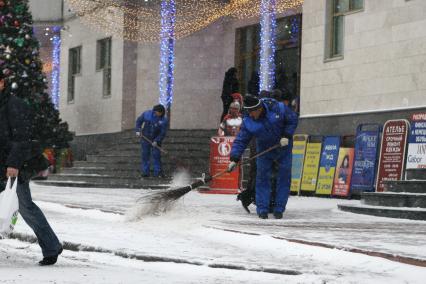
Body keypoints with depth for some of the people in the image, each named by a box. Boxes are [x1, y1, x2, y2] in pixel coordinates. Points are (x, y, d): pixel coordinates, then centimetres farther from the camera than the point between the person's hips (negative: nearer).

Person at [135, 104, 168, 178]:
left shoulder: (163, 120, -13)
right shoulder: (146, 114, -9)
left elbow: (163, 133, -13)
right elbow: (139, 121, 6)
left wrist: (156, 141, -22)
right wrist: (138, 130, -6)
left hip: (156, 140, -1)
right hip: (145, 138, 1)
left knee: (156, 155, -5)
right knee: (145, 155, 1)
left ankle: (158, 172, 0)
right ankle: (145, 172, 5)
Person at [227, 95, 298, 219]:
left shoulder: (279, 108, -23)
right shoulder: (248, 121, -18)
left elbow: (293, 120, -9)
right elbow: (240, 141, -16)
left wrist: (286, 136, -19)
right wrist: (234, 159, -25)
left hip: (284, 148, -1)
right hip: (264, 151, 1)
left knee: (284, 177, 0)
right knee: (262, 178, -5)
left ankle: (279, 209, 8)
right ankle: (262, 208, 2)